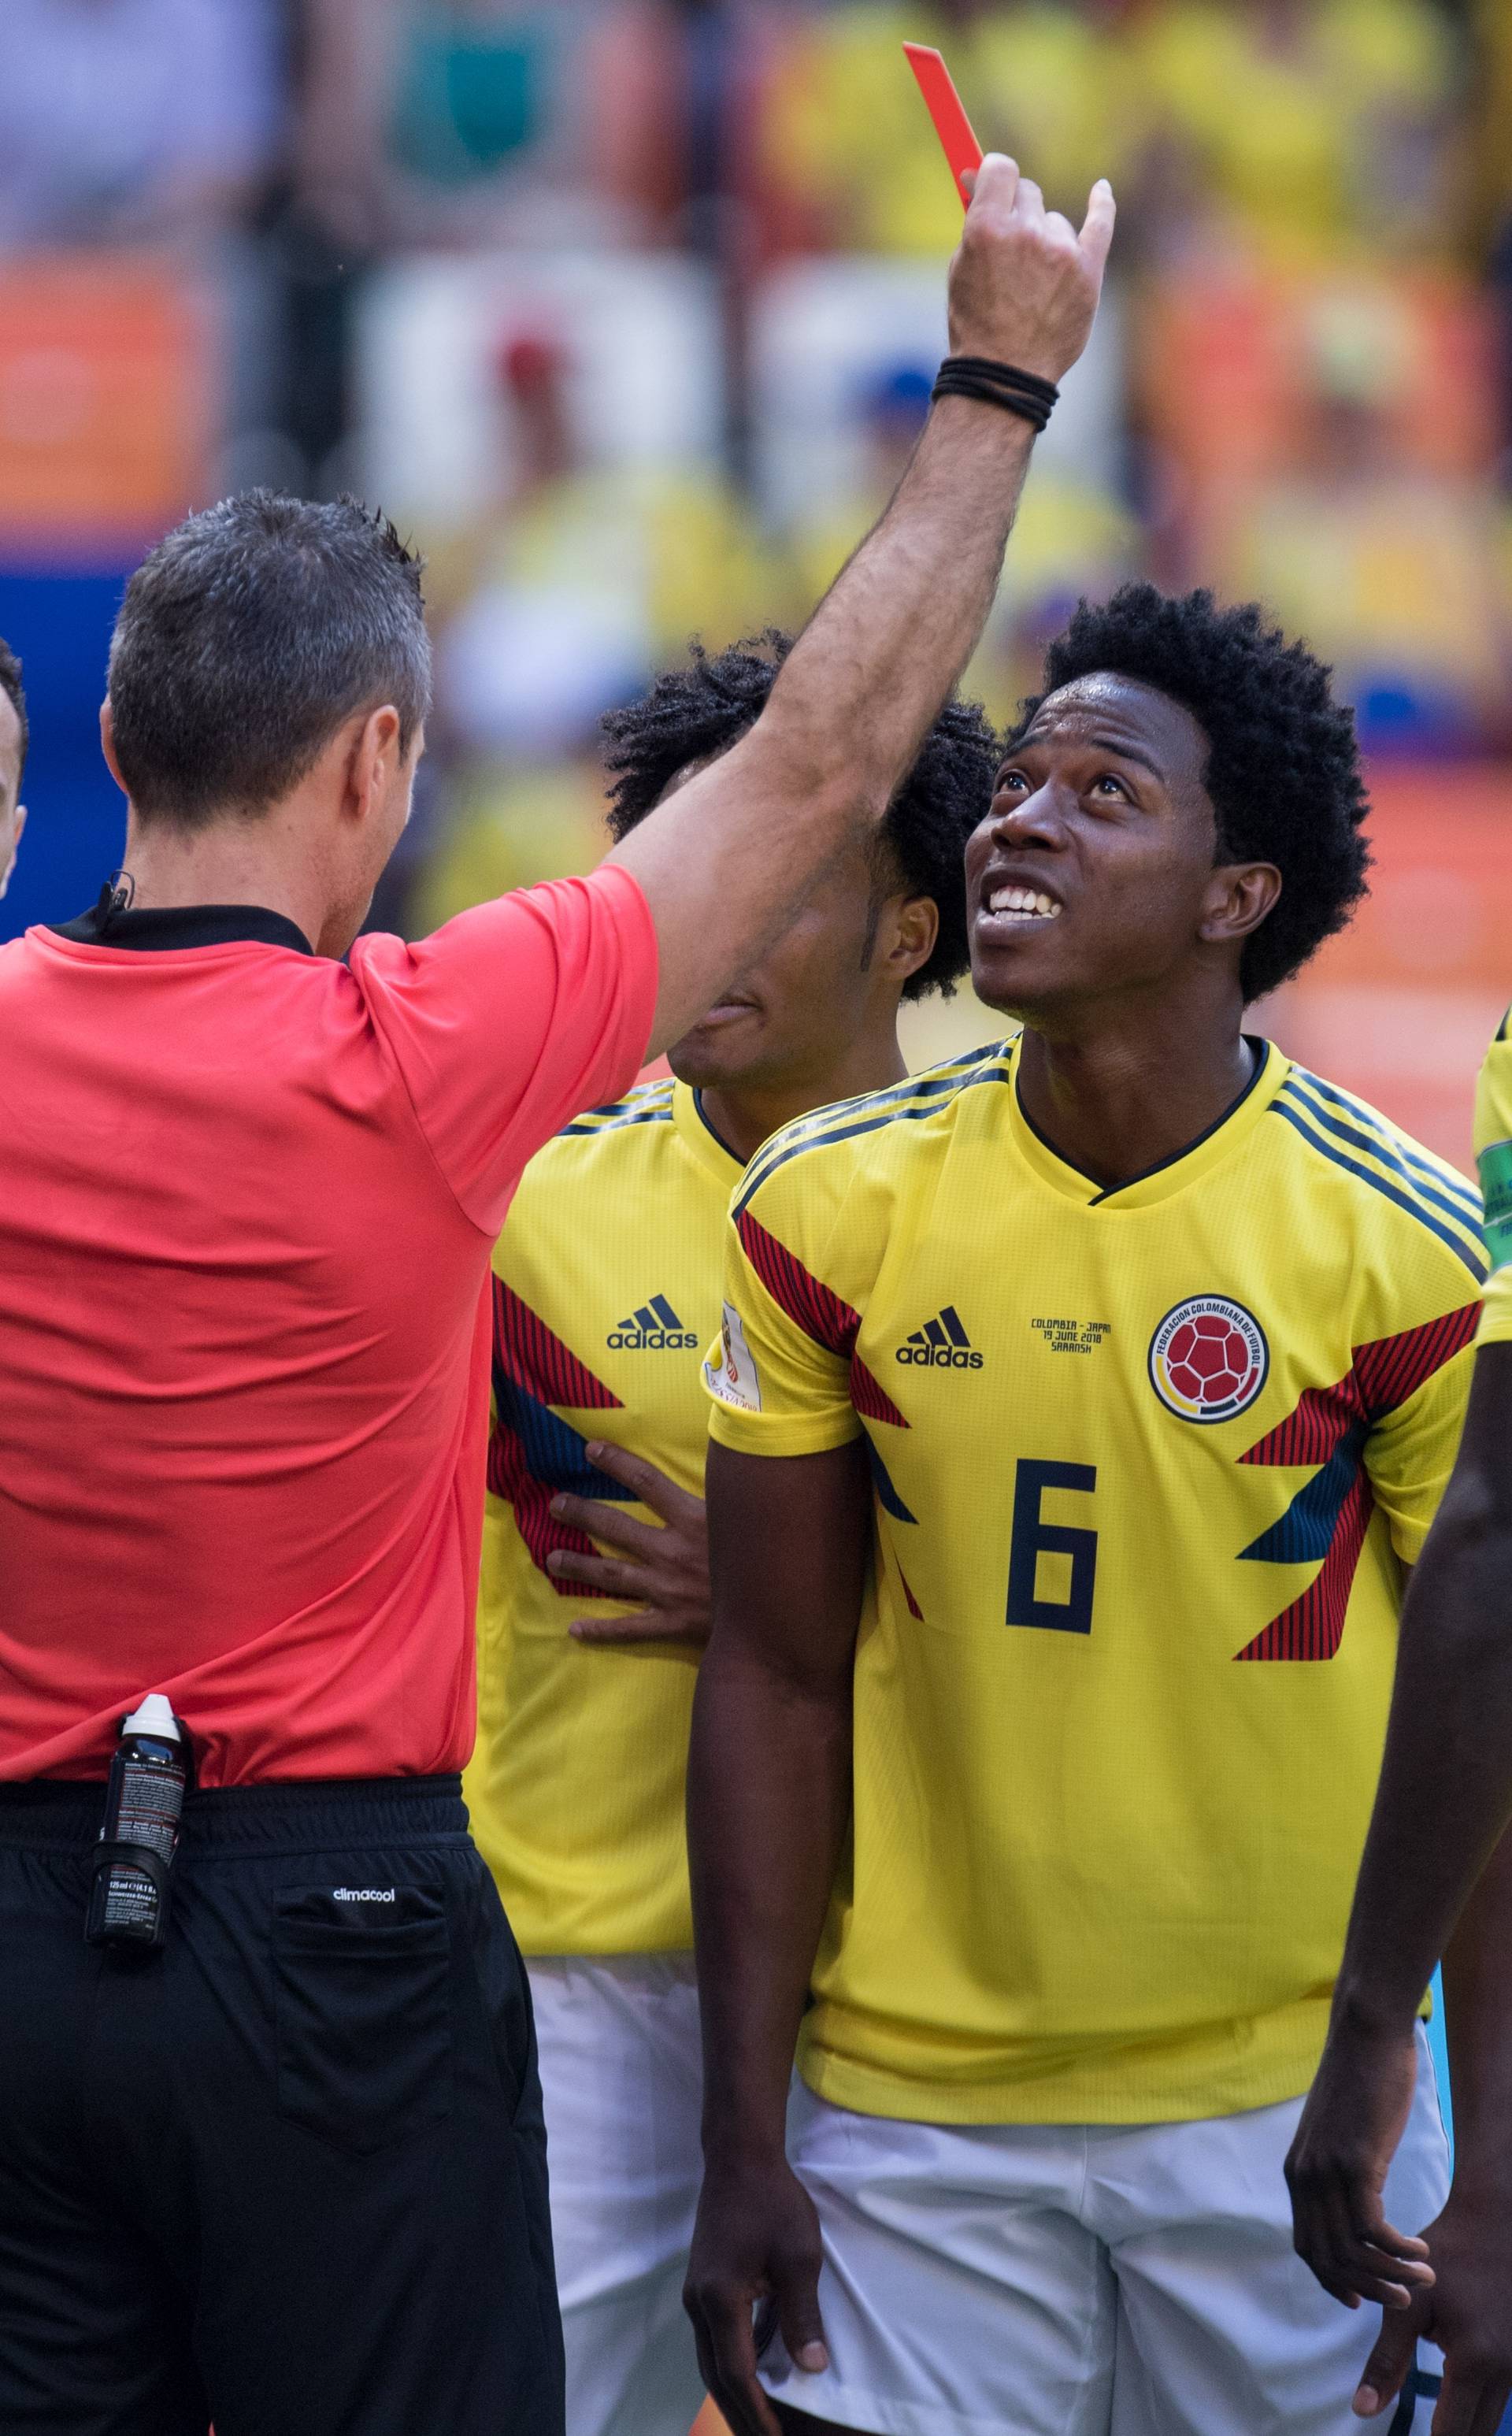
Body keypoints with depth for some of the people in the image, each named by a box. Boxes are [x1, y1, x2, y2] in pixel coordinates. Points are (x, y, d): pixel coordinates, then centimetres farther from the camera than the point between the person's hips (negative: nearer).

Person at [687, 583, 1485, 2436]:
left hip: (1289, 2106, -1)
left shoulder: (1401, 1241, -8)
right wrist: (743, 2148, -1)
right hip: (914, 2108, 1)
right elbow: (778, 1684, 2)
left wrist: (1491, 2195, -6)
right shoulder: (832, 1210, -2)